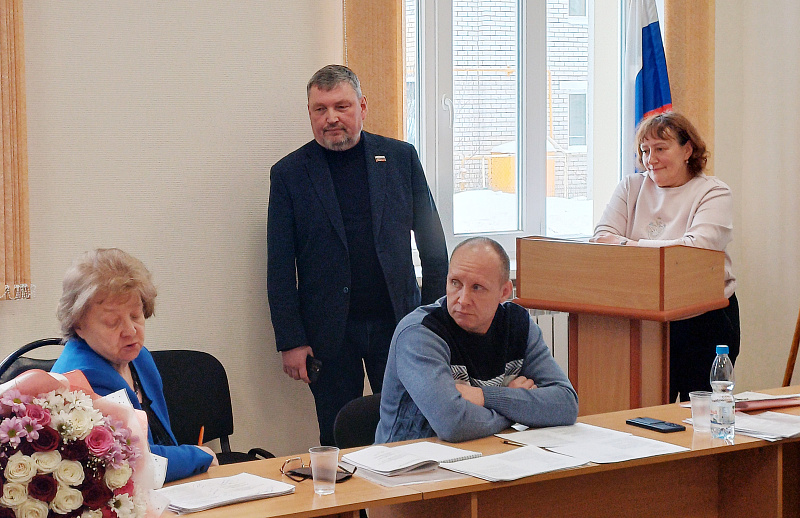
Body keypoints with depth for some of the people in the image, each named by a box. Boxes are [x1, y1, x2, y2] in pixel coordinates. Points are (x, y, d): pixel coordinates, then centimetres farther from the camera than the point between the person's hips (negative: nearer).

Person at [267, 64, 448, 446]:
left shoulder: (401, 158, 5)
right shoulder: (289, 174, 2)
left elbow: (432, 245, 8)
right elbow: (280, 267, 1)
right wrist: (291, 341, -5)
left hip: (398, 323, 1)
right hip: (329, 332, -1)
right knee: (338, 442, 4)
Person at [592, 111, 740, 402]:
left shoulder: (713, 193, -1)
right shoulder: (631, 188, 12)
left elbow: (697, 246, -17)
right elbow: (602, 238, 0)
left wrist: (629, 245, -14)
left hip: (705, 317, -3)